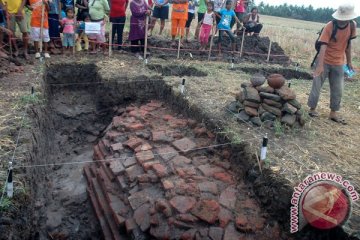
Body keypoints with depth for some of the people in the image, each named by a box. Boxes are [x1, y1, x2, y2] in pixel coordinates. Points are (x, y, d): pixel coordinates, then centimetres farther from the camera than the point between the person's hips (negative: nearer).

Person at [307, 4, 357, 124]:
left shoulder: (352, 25, -5)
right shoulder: (329, 26, -20)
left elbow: (348, 43, 8)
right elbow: (323, 46, -27)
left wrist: (349, 61, 11)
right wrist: (320, 65, -37)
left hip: (339, 63, 5)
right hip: (324, 62, -4)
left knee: (337, 90, 8)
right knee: (316, 86, 2)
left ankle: (333, 113, 19)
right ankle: (312, 109, 18)